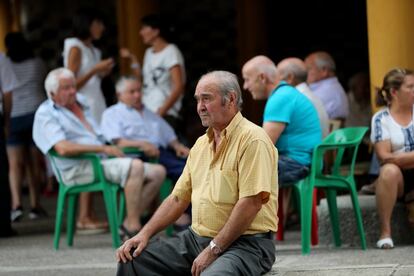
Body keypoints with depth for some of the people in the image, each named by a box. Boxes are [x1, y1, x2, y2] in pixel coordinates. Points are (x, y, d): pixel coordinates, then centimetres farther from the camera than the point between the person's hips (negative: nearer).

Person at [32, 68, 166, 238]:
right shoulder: (45, 114, -3)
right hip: (78, 169, -9)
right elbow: (63, 148, -19)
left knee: (158, 172, -5)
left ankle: (129, 225, -8)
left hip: (102, 161, 9)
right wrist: (103, 148, -19)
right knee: (135, 166, -31)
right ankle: (133, 228, -28)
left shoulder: (80, 102, 23)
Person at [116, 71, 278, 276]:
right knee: (132, 258, -3)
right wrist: (145, 234, 4)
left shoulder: (252, 139, -11)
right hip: (197, 237, 8)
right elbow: (178, 197, 18)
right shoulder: (201, 144, 16)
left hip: (245, 242, -8)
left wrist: (213, 250, -20)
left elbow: (251, 203, -19)